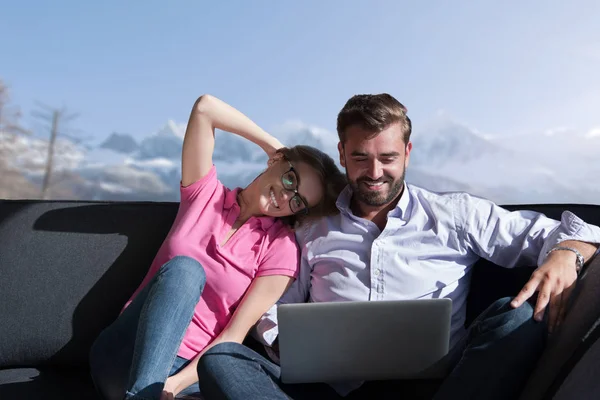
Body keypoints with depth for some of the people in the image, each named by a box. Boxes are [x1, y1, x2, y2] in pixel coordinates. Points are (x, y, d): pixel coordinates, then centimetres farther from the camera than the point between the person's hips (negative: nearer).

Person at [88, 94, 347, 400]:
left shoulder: (282, 249, 0)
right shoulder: (206, 193, 5)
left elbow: (233, 336, -7)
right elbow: (205, 107, -5)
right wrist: (273, 145, 2)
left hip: (190, 368, -1)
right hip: (124, 354, 2)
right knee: (184, 268, -31)